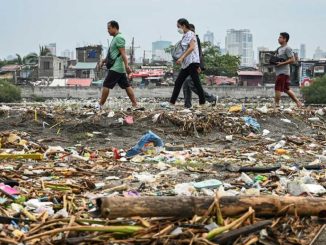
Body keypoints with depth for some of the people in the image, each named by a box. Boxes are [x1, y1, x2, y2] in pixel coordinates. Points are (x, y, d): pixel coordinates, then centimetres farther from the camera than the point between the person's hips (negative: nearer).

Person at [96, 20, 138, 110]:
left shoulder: (119, 38, -12)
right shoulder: (115, 38, 19)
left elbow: (123, 53, -21)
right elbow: (111, 54, 27)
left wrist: (126, 66, -27)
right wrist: (103, 61, 25)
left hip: (115, 68, -10)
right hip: (120, 68, 10)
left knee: (106, 85, -4)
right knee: (126, 86, 7)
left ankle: (100, 105, 3)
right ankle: (135, 105, 6)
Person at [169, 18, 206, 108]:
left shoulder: (190, 34, -9)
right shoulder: (185, 36, 18)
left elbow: (192, 47, -22)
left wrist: (181, 57, -26)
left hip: (192, 62, -10)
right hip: (186, 64, 10)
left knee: (196, 83, -6)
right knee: (178, 83, 7)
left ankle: (202, 103, -1)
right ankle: (172, 103, 9)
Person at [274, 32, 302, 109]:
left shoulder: (287, 48, -10)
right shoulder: (279, 48, 18)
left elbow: (292, 60, -16)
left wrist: (282, 63, -20)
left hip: (283, 72, -10)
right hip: (279, 71, 10)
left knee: (278, 88, -10)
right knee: (286, 89, 13)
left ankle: (276, 105, -6)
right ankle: (298, 102, 20)